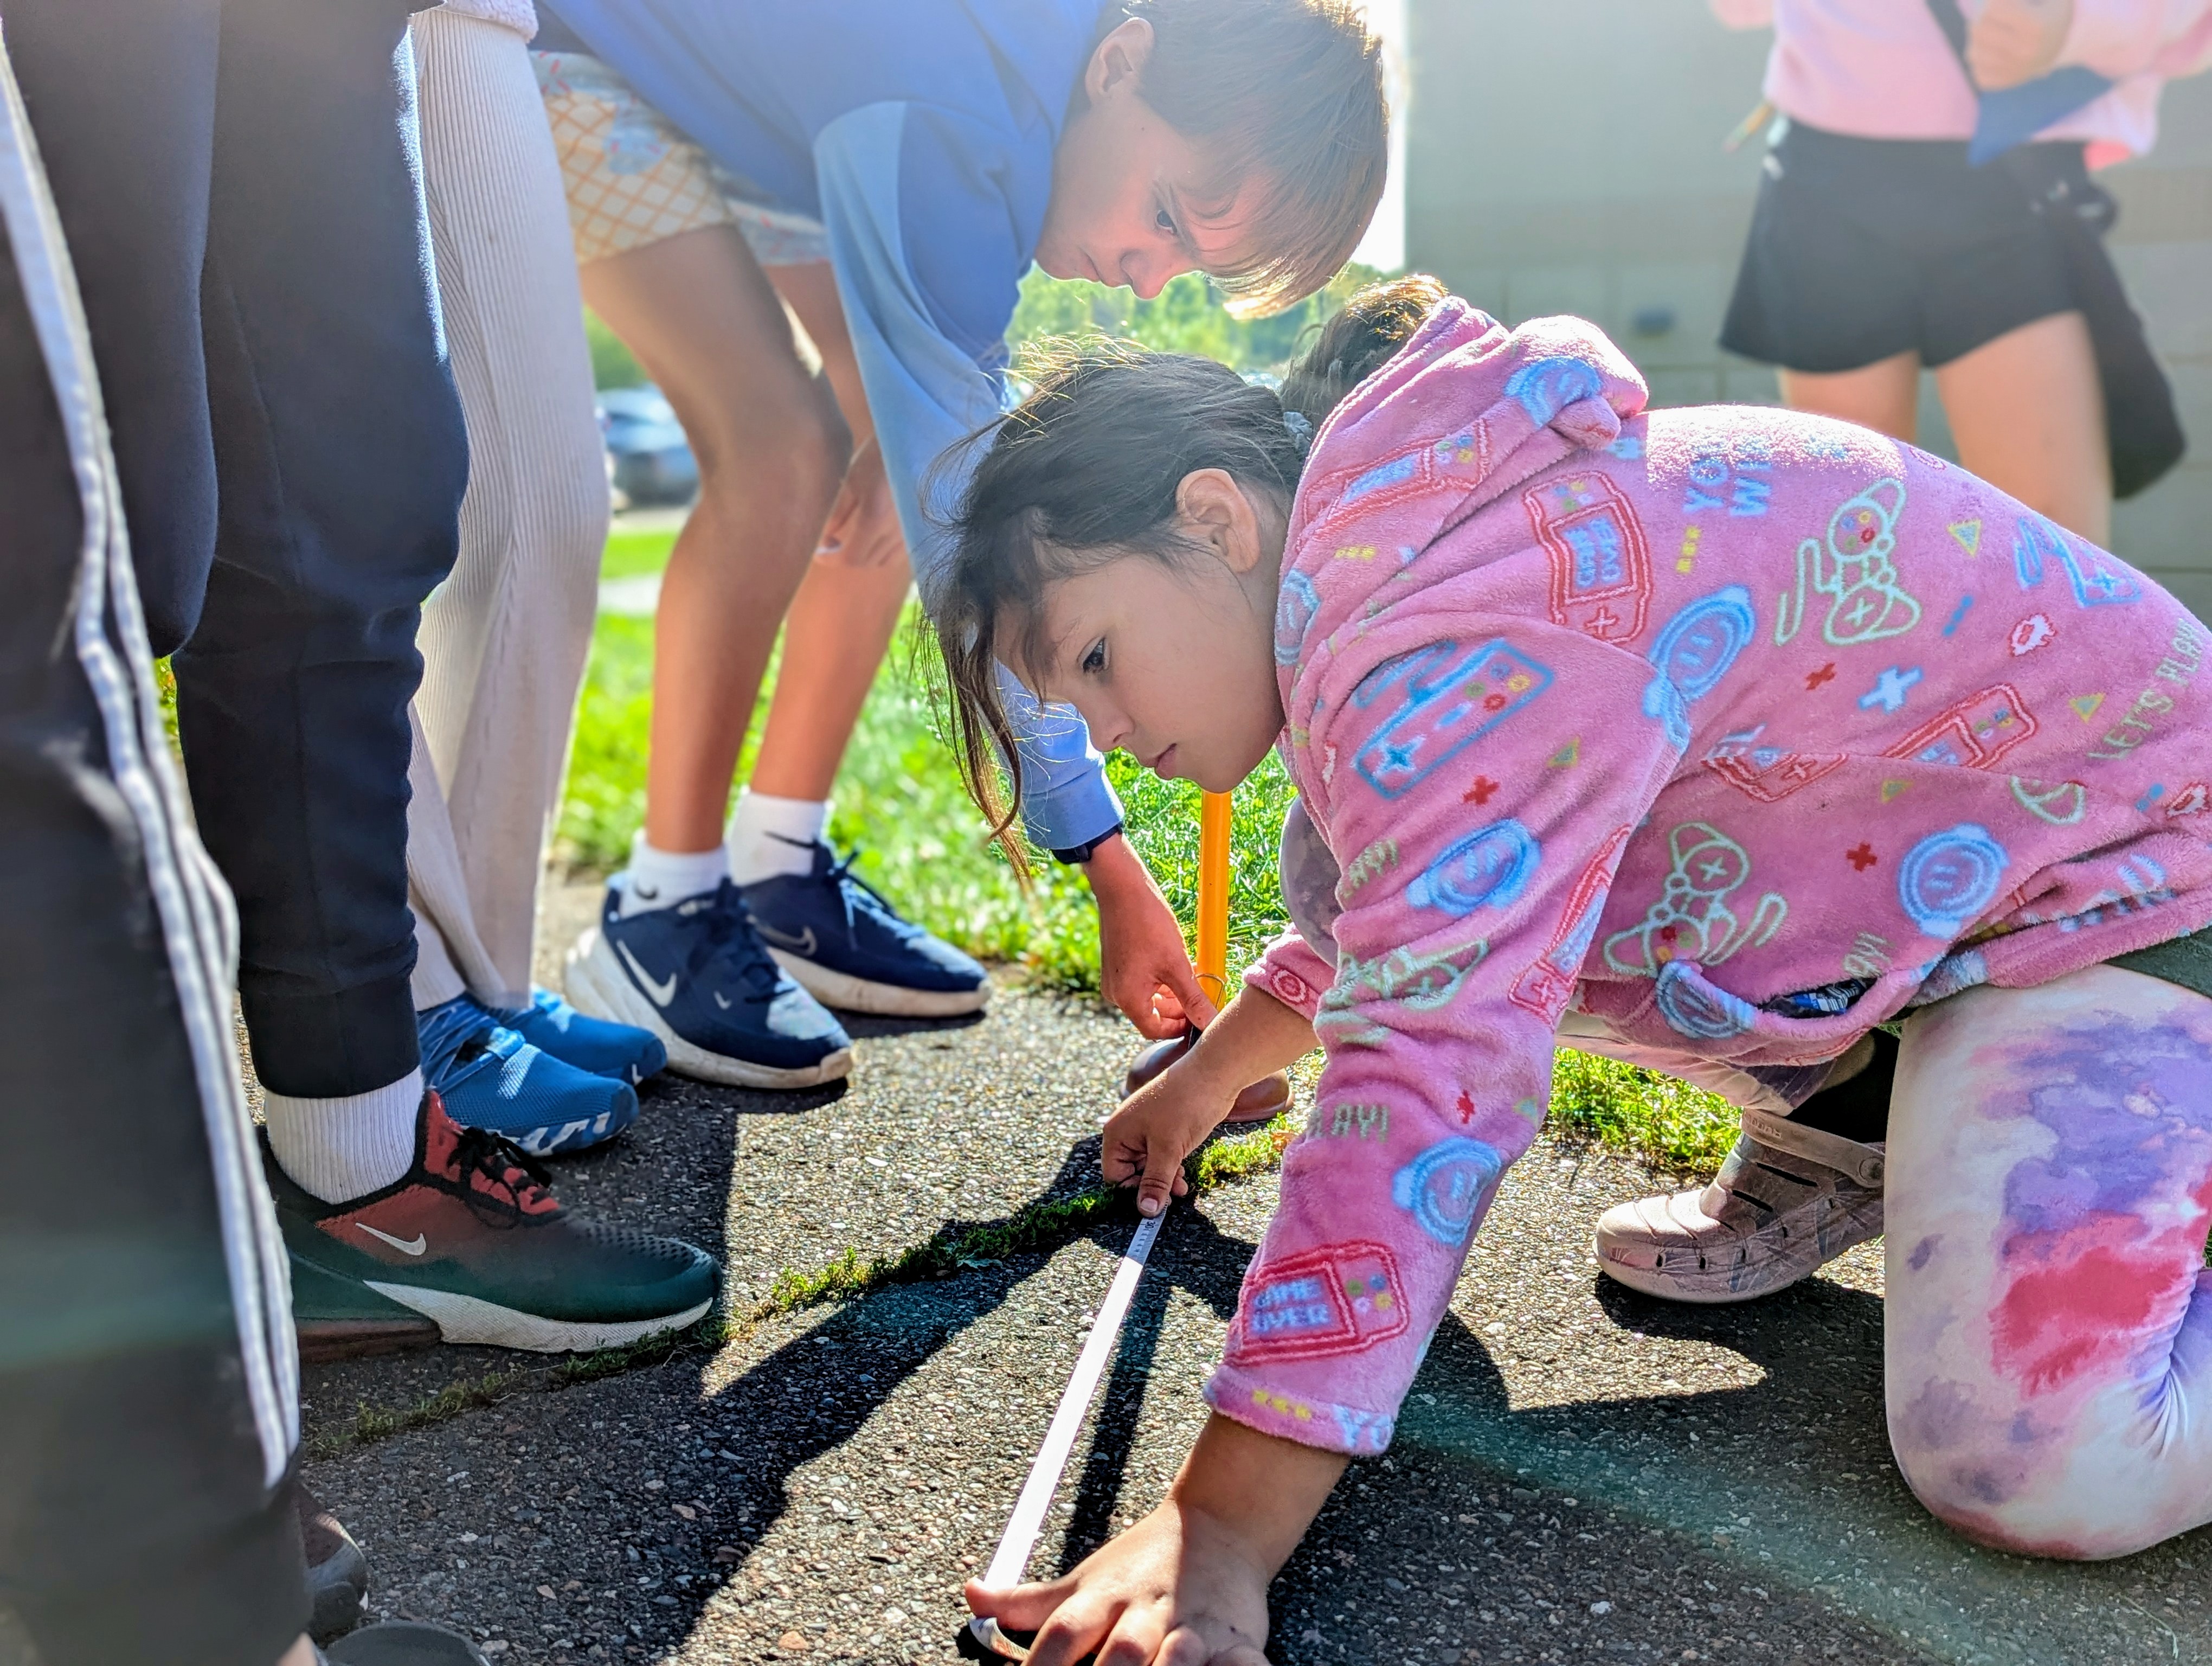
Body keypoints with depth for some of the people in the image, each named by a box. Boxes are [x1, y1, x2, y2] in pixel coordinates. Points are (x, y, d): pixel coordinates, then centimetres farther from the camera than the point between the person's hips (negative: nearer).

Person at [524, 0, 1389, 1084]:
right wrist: (1105, 855, -34)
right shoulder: (942, 131, -38)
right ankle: (660, 915, -12)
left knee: (912, 442, -3)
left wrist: (898, 416, -11)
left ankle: (777, 867, 7)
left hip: (750, 89, 8)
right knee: (780, 452, -25)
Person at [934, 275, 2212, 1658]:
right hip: (1901, 871, 9)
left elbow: (1427, 1080, -39)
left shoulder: (1462, 635, -31)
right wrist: (1219, 1068, 28)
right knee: (1405, 889, 1)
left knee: (2051, 1473, -30)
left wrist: (1218, 1541, -38)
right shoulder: (1389, 572, 3)